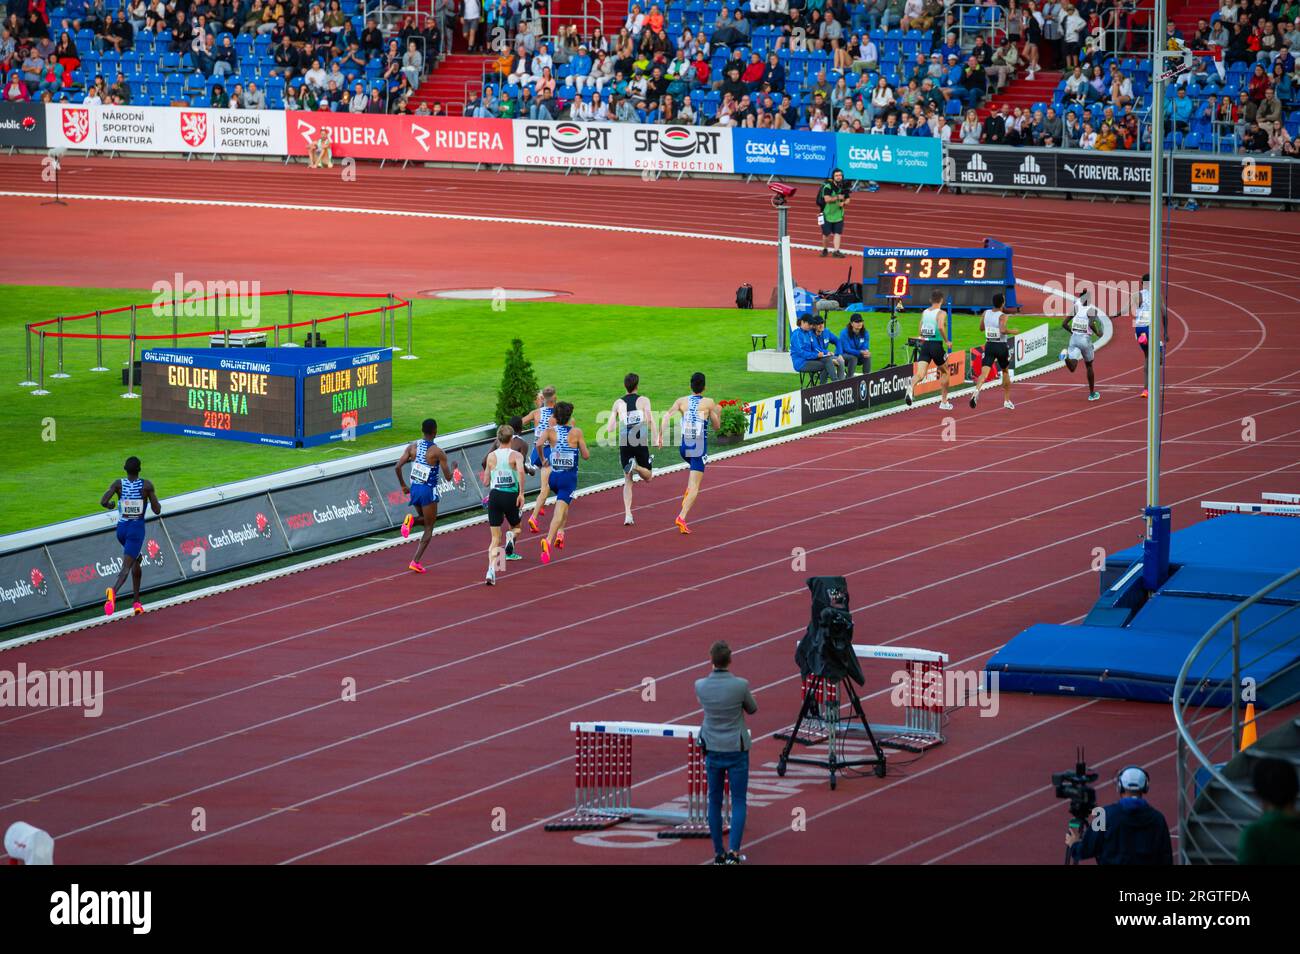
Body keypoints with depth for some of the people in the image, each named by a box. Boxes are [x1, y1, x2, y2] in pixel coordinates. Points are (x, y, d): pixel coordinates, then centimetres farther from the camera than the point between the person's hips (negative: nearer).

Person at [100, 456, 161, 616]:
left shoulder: (118, 484, -3)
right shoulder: (147, 485, -8)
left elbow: (103, 502, -15)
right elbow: (157, 510, -6)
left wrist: (110, 505, 7)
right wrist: (154, 499, 15)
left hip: (122, 528, 4)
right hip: (137, 529, -4)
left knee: (136, 560, 27)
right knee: (126, 566, -13)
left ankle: (136, 601, 27)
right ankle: (113, 590, -44)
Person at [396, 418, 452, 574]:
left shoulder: (412, 446, 0)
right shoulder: (438, 452, -13)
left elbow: (398, 467, -2)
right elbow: (448, 477, -11)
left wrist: (403, 485, 11)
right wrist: (452, 468, 12)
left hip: (414, 489, 5)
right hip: (428, 491, -5)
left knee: (427, 520, 28)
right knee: (429, 528, 6)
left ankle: (411, 520, -7)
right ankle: (416, 561, -5)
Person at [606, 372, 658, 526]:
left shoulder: (618, 403, 8)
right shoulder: (643, 400, 2)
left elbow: (610, 429, 4)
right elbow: (650, 419, -14)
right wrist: (657, 437, -12)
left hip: (624, 444, 2)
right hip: (641, 443, -2)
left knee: (628, 481, 11)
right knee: (648, 476, 15)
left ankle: (627, 514, -3)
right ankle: (636, 466, -21)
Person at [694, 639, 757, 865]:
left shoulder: (700, 686, -9)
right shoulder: (741, 685, -16)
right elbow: (752, 709, 3)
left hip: (712, 751, 3)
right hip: (736, 750, -2)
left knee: (714, 802, 11)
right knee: (738, 802, 4)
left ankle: (718, 853, 14)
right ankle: (734, 851, -6)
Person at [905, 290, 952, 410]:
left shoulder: (924, 313, 11)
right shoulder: (941, 313, -5)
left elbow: (919, 332, 13)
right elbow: (940, 327, -24)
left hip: (924, 346, 3)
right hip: (936, 346, -3)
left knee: (920, 374, -9)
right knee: (944, 372, 21)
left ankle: (911, 386, -44)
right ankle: (944, 402, 25)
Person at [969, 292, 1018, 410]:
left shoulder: (986, 313, 2)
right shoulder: (1002, 316, -13)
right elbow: (1003, 330, -29)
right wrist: (1012, 331, -12)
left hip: (989, 346, 3)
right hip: (1001, 347, -3)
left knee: (985, 373, -9)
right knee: (1005, 372, 20)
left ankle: (976, 390, -39)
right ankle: (1007, 400, 27)